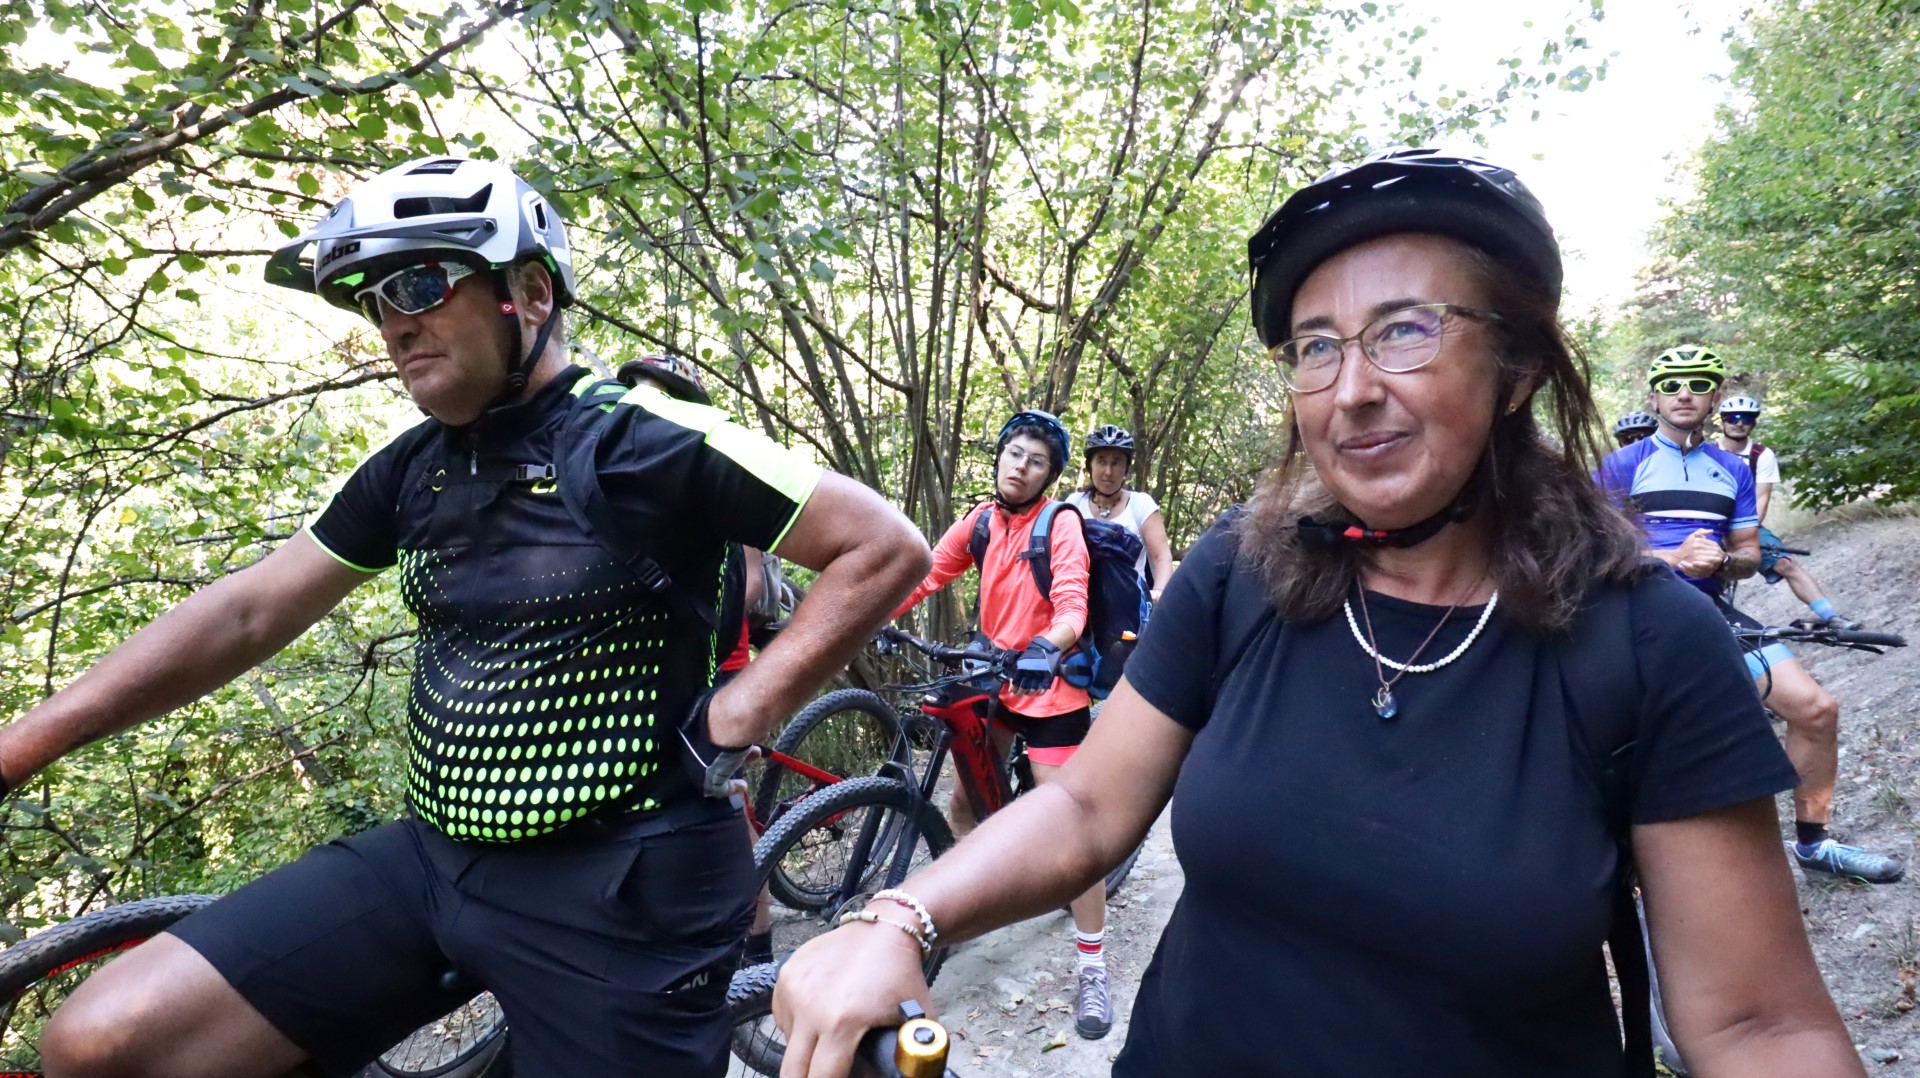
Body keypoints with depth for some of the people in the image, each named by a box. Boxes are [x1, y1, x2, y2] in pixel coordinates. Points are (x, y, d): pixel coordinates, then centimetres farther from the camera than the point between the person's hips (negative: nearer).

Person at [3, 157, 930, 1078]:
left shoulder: (647, 439, -14)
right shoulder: (411, 469, 6)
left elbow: (886, 548, -15)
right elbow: (245, 611, 11)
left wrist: (730, 725, -17)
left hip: (620, 888, -6)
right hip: (435, 858, 6)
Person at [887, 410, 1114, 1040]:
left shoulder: (1061, 525, -11)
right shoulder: (980, 520, 4)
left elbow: (1071, 603, -23)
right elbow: (926, 575, -1)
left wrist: (1047, 647, -44)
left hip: (1049, 686, -5)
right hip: (992, 676, 5)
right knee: (964, 803, 13)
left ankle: (1093, 968, 7)